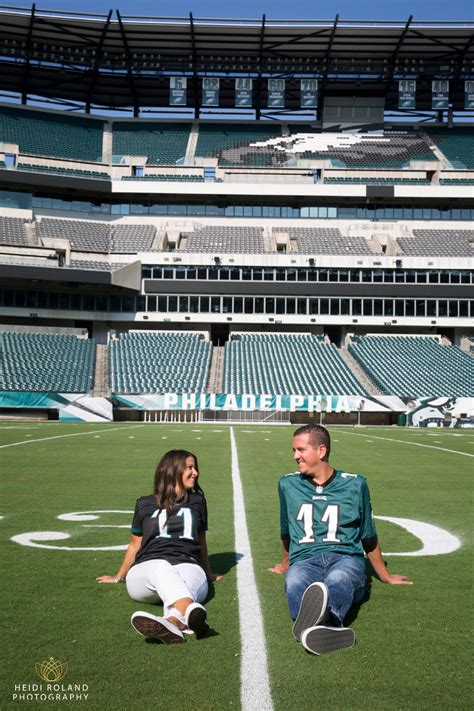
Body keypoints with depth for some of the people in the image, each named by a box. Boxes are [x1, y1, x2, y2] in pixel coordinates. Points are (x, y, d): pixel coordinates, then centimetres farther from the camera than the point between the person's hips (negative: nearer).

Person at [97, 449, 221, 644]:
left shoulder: (197, 501, 23)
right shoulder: (145, 504, 19)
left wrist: (208, 574, 38)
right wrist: (118, 577, 37)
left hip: (189, 567, 1)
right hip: (147, 568, -1)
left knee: (185, 583, -38)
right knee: (161, 568, -40)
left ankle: (172, 622, -73)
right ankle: (190, 614, -71)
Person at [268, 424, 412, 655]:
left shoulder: (354, 485, 11)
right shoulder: (288, 485, 16)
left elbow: (368, 537, 22)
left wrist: (385, 576, 30)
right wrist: (285, 565, 41)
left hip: (346, 557, -1)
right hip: (304, 560, 1)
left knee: (337, 580, -40)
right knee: (294, 583, -38)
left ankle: (323, 619, -73)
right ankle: (331, 628, -68)